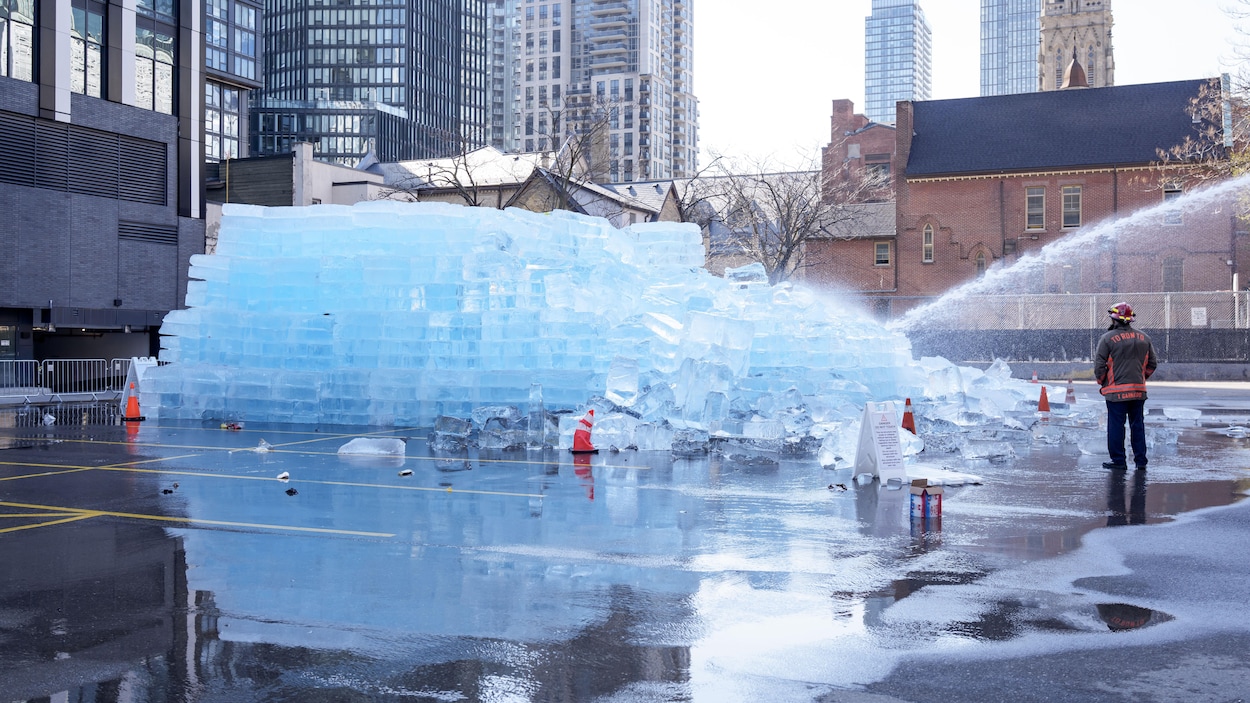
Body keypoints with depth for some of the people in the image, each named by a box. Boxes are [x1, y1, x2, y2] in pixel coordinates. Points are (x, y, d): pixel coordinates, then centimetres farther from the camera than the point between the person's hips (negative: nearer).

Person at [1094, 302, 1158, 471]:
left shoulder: (1108, 338, -9)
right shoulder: (1144, 338, 7)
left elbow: (1100, 366, -9)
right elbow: (1152, 363, 12)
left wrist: (1102, 382, 8)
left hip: (1116, 391, -5)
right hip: (1139, 391, 5)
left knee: (1116, 426, 2)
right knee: (1138, 425, 12)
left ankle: (1118, 461, 6)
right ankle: (1140, 461, 15)